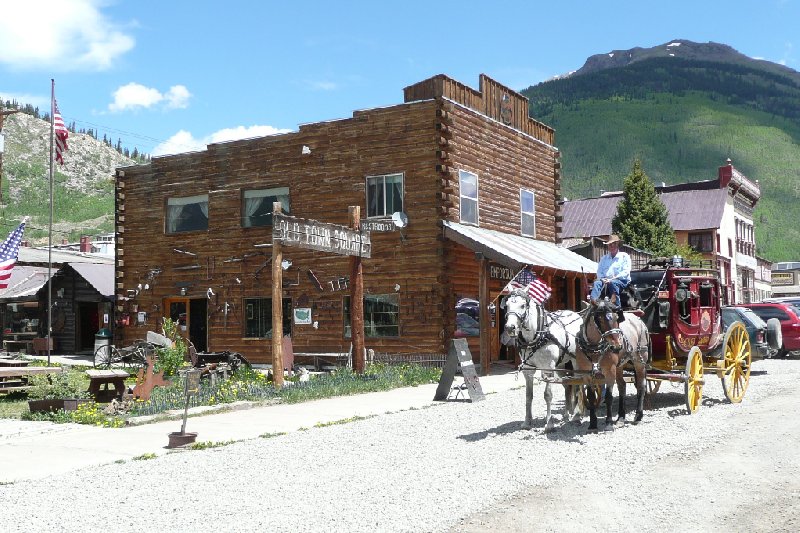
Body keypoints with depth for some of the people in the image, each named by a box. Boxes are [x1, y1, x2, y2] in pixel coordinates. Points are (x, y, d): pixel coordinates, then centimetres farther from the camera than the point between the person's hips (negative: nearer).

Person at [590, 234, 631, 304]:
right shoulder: (604, 258, 25)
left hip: (622, 281, -3)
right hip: (606, 280, 3)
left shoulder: (624, 256, 12)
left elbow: (625, 272, -2)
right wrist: (603, 279, -10)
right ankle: (593, 302, -52)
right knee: (597, 283, -29)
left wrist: (612, 279, -15)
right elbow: (599, 272, 14)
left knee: (613, 283, -37)